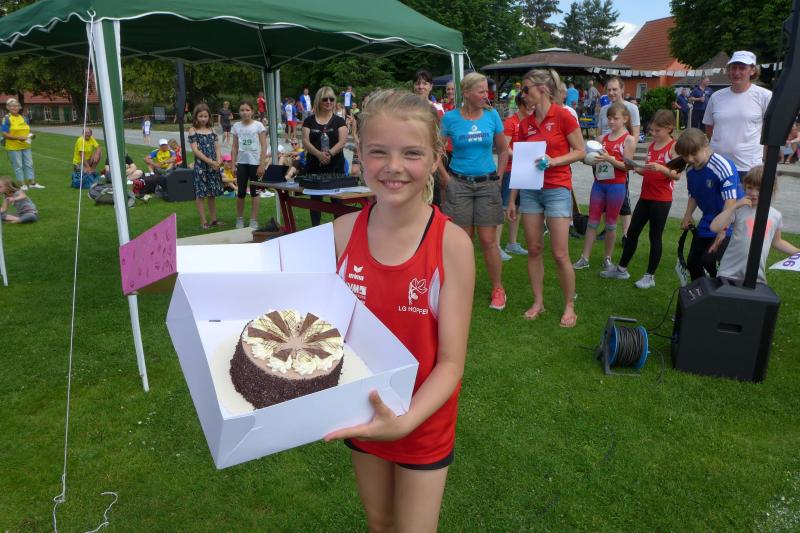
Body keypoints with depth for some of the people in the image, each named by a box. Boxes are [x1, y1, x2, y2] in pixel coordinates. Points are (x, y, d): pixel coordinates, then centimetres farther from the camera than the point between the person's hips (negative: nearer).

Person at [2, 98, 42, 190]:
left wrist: (31, 136, -3)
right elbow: (4, 134, -11)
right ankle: (22, 184, 4)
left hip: (26, 146, 6)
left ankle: (32, 183, 14)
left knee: (29, 164, 8)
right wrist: (18, 137, -23)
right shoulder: (6, 119, -6)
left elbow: (28, 131, 20)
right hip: (13, 147, -6)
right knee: (18, 166, -1)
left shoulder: (24, 118, 11)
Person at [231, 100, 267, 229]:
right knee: (241, 192, 3)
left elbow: (264, 147, -6)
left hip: (255, 162, -2)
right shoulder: (236, 126, 5)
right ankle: (239, 219, 19)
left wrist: (262, 165, -11)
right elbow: (234, 147, 8)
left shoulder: (258, 125, -4)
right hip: (241, 163, 2)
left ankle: (254, 220, 11)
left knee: (254, 192, 4)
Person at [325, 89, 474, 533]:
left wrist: (405, 421, -33)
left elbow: (451, 362, -19)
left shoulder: (451, 243, -21)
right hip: (361, 413, 3)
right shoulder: (343, 232, -12)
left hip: (423, 420, -3)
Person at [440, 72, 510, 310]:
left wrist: (498, 177, 5)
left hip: (487, 185, 1)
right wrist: (446, 178, -2)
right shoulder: (451, 118, -3)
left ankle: (498, 289, 14)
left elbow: (503, 150, 12)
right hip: (459, 184, -1)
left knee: (488, 240, 0)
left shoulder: (492, 116, 2)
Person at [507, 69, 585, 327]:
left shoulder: (562, 116, -7)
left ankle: (569, 306, 14)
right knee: (534, 250, 8)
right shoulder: (525, 124, 8)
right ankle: (538, 302, 22)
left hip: (557, 190, -5)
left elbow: (580, 151, -4)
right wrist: (512, 199, 11)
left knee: (560, 255, -3)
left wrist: (553, 161, -20)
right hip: (530, 191, 5)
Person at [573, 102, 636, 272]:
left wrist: (609, 159, -22)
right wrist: (592, 158, -11)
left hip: (616, 185, -4)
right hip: (599, 183, 4)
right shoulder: (603, 138, 9)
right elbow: (596, 158, 11)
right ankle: (584, 258, 9)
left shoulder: (628, 140, -5)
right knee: (592, 221, 5)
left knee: (610, 223, 5)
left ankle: (607, 258, 17)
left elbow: (627, 166, -10)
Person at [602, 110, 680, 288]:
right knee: (632, 232, 10)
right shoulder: (651, 146, 11)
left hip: (661, 199, -7)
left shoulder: (673, 147, -9)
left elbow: (677, 175, -15)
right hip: (645, 196, 7)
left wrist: (660, 167, -30)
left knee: (655, 236, 2)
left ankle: (650, 276, 11)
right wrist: (638, 169, -1)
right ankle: (622, 268, 22)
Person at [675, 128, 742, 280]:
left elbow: (730, 201, -26)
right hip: (707, 223, 8)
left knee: (709, 260, -21)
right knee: (692, 262, 12)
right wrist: (688, 215, -2)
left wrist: (722, 231, -27)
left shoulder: (723, 166, -24)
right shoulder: (690, 170, -3)